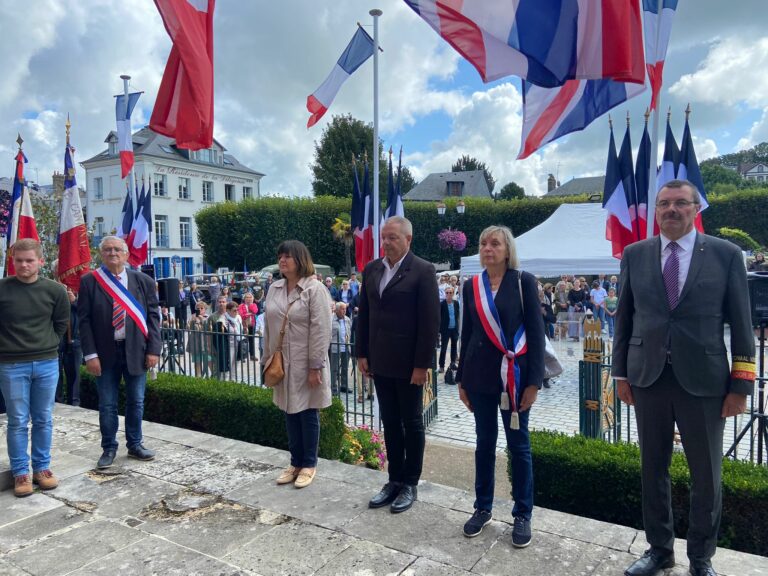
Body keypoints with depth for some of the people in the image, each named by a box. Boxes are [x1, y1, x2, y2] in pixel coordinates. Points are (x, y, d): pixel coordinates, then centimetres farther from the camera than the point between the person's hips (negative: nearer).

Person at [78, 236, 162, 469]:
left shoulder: (143, 281, 2)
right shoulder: (89, 281, -1)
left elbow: (153, 316, 2)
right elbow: (84, 319, -3)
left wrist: (153, 349, -6)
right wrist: (90, 354, -10)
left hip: (136, 350, 1)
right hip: (105, 352, -1)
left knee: (136, 402, 11)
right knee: (107, 405, 8)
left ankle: (135, 444, 27)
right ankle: (109, 448, 23)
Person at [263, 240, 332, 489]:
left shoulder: (315, 288, -12)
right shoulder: (274, 289, 7)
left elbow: (320, 330, -16)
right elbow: (268, 326, 12)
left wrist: (316, 366, -18)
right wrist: (267, 359, 10)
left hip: (305, 364, -6)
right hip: (282, 363, 6)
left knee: (308, 414, 6)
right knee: (290, 413, 14)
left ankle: (309, 464, 22)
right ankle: (295, 462, 28)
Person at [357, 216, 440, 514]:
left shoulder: (423, 271, -11)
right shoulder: (371, 269, 7)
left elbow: (430, 321, -13)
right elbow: (363, 314, 11)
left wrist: (422, 364, -15)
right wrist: (362, 353, 7)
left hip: (408, 363, -5)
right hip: (380, 362, 5)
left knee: (411, 423, 10)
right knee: (390, 422, 14)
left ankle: (410, 483, 24)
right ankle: (394, 480, 28)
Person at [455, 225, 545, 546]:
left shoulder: (524, 282, -5)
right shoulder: (472, 286, 5)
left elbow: (535, 332, -6)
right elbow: (467, 333, 9)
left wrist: (534, 381, -11)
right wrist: (462, 379, 9)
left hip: (514, 375, -3)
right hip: (480, 374, 3)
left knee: (518, 444, 7)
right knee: (484, 442, 13)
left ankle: (523, 514, 22)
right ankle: (483, 508, 27)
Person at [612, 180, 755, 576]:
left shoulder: (726, 254, -1)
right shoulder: (635, 255, 4)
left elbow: (741, 323, -1)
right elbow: (623, 317, 6)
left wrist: (741, 384, -4)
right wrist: (621, 373, 4)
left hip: (703, 380, -1)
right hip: (648, 377, 2)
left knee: (707, 476, 11)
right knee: (652, 469, 13)